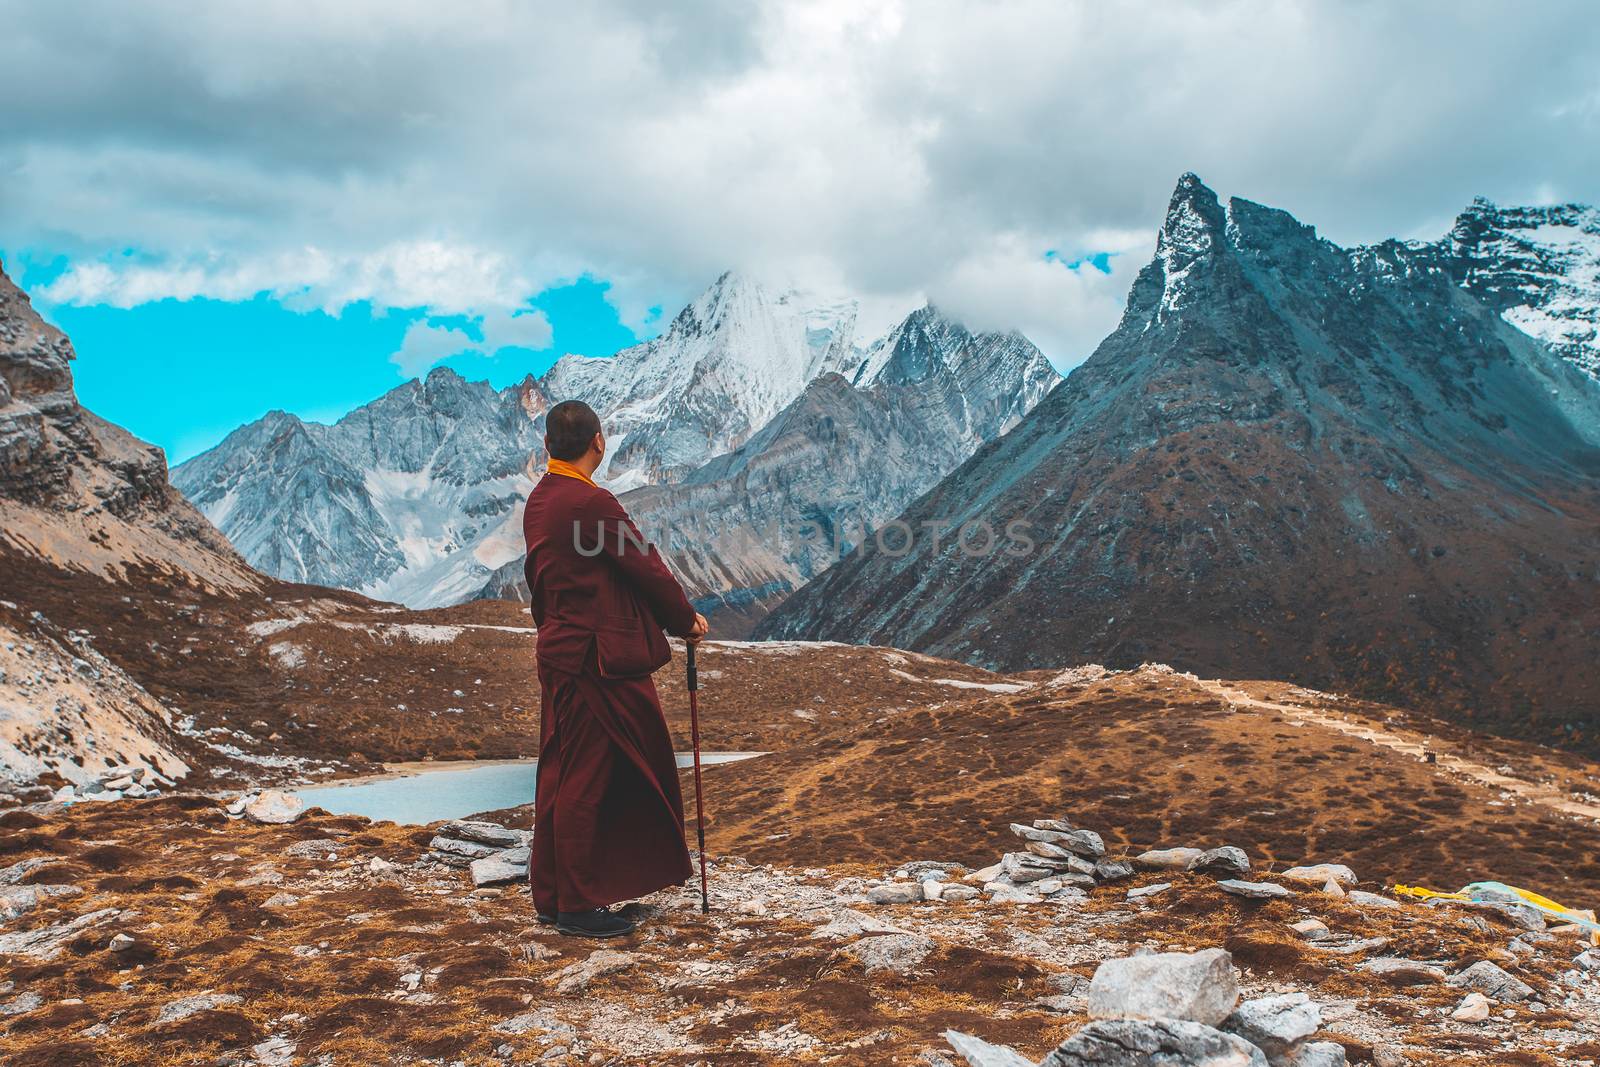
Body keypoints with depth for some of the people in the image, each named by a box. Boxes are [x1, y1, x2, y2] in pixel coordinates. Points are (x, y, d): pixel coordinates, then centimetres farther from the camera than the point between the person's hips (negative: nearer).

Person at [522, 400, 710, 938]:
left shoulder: (539, 500, 10)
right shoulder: (591, 502, -18)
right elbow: (645, 566, -11)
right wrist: (688, 620, 2)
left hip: (558, 649, 9)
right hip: (596, 660, -9)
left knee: (560, 777, 15)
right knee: (584, 781, -1)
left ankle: (552, 895, 25)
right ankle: (578, 906, 8)